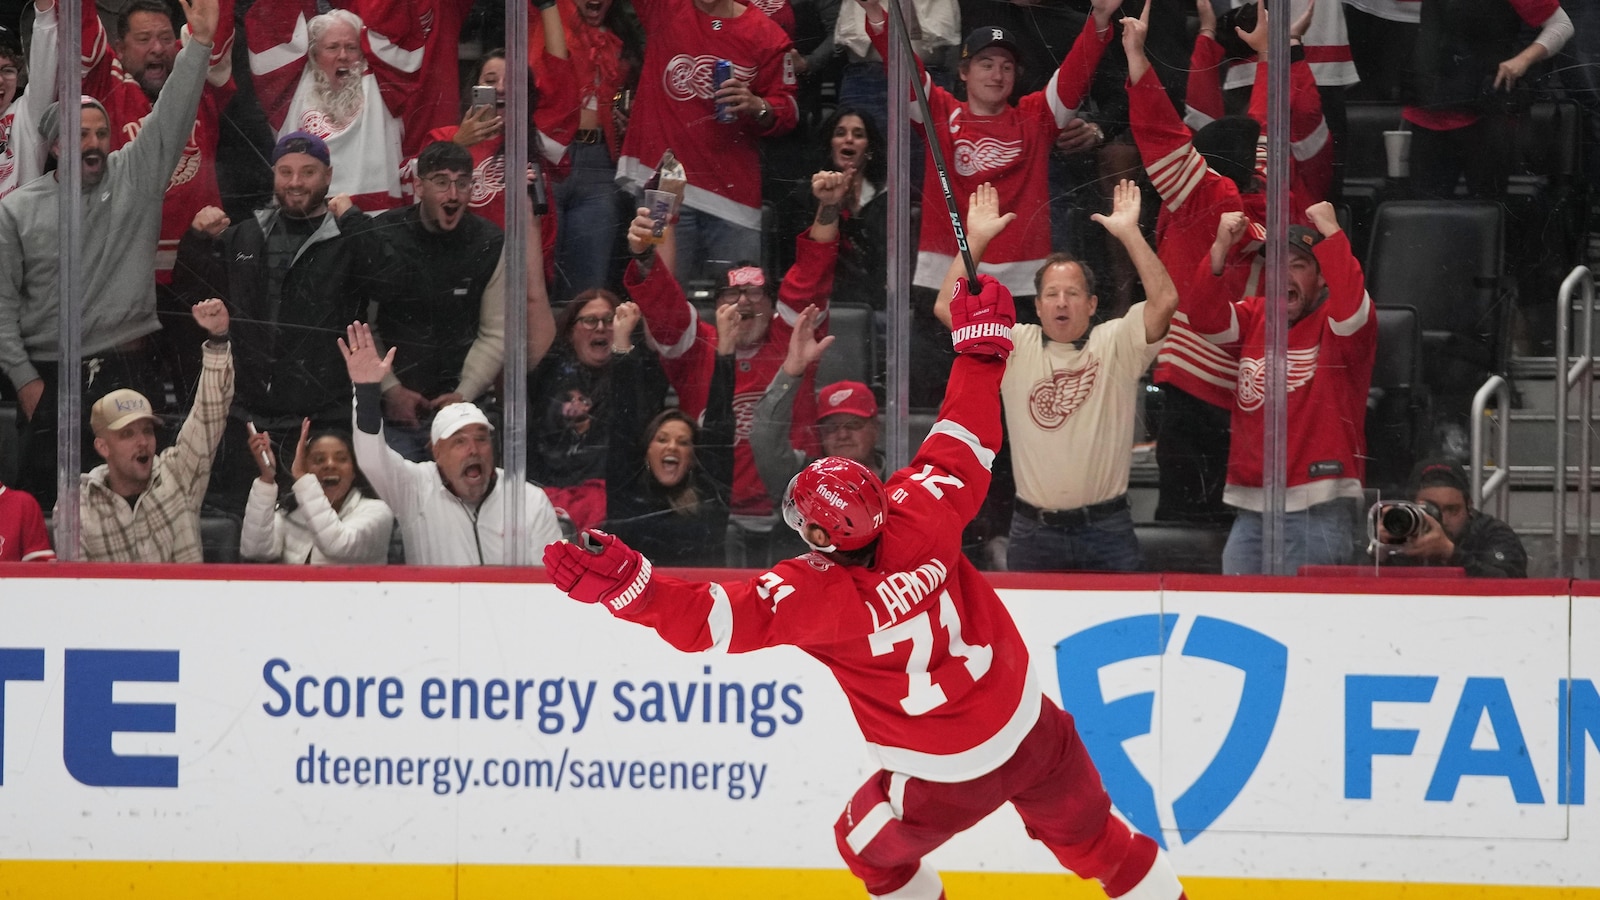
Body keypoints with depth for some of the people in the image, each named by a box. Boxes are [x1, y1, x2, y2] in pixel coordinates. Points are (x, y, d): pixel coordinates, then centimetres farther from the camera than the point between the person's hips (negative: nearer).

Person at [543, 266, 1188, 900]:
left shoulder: (816, 596, -24)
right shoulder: (922, 521, -16)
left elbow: (710, 617, -32)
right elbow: (963, 446, -1)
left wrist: (622, 583, -38)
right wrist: (982, 343, 9)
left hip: (947, 778, -4)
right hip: (1032, 730, 4)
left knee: (871, 848, 25)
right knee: (1092, 840, 21)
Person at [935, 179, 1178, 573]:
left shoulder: (1116, 344, 1)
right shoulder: (1014, 347, 5)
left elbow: (1164, 300, -13)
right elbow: (948, 308, -2)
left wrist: (1130, 233, -17)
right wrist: (975, 239, -5)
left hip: (1106, 529, -1)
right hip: (1033, 531, 1)